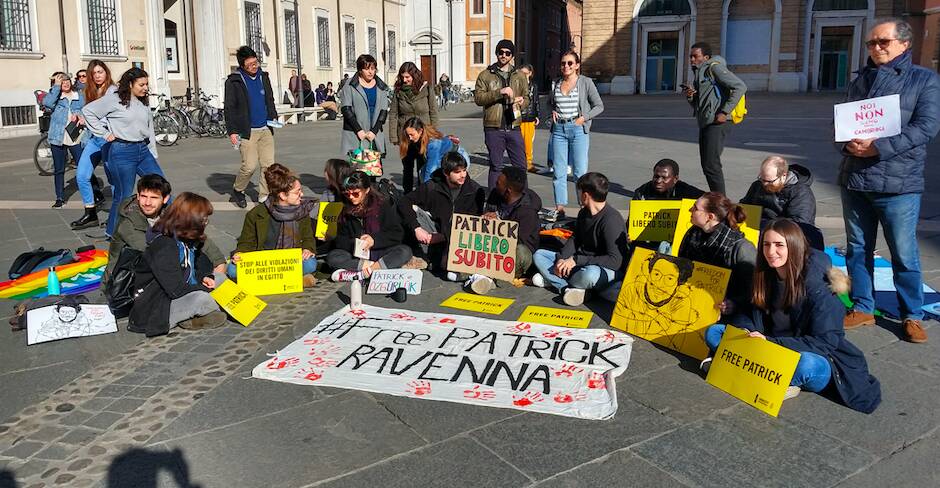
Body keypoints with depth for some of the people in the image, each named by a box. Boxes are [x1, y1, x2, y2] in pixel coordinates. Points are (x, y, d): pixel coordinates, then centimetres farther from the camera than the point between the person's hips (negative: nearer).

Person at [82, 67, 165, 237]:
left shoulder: (144, 102, 12)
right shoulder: (114, 100, -6)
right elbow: (88, 111, -4)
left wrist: (153, 155, 14)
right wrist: (104, 134, -5)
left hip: (143, 150, 6)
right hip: (122, 152, -6)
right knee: (124, 195, 0)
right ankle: (113, 233, 16)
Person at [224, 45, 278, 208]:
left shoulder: (264, 76, 12)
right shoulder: (233, 81, -4)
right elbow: (229, 108, -5)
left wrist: (273, 116, 8)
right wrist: (232, 131, -10)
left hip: (265, 129, 5)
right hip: (246, 131, -5)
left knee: (269, 165, -1)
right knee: (250, 166, -8)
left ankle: (264, 198, 7)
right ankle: (237, 191, 17)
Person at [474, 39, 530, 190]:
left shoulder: (519, 76, 13)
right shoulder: (485, 75, 4)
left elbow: (527, 97, 20)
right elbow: (478, 97, -7)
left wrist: (522, 102, -4)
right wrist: (499, 92, -19)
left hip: (514, 127, 3)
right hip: (494, 129, -2)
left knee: (520, 166, 5)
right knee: (496, 167, 5)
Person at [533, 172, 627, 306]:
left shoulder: (611, 220, -22)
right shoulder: (584, 212, 5)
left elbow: (615, 261, -27)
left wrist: (577, 260, -26)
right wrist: (561, 259, -8)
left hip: (606, 270, -8)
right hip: (580, 263, 9)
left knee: (590, 274, -43)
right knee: (539, 255, 0)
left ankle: (553, 280, -13)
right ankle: (568, 288, -21)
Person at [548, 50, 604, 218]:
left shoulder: (585, 82, -1)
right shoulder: (556, 83, 10)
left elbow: (599, 106, 3)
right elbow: (549, 102, 28)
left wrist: (584, 118, -9)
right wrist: (553, 112, 7)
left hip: (578, 130, -4)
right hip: (559, 129, 4)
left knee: (580, 172, -5)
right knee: (558, 171, 5)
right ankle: (559, 208, 12)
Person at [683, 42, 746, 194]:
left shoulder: (714, 67, -6)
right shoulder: (698, 73, 21)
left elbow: (740, 87, -15)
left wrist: (725, 112, -18)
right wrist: (690, 96, 3)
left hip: (717, 123, -10)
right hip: (704, 124, 10)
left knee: (711, 165, -13)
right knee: (706, 166, 13)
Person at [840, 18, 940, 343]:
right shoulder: (861, 80, 14)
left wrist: (879, 147, -21)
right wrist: (849, 143, -10)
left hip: (899, 183, -4)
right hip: (854, 179, 5)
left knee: (904, 254, 2)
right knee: (858, 249, 12)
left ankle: (912, 316, 18)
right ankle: (863, 308, 25)